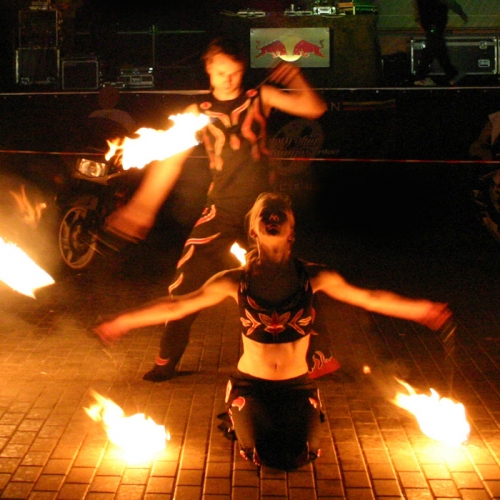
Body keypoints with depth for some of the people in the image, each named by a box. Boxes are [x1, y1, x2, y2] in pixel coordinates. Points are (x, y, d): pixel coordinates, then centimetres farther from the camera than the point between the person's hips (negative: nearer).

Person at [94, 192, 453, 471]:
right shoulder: (236, 281, -10)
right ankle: (240, 418, 19)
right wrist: (123, 322, -11)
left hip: (298, 385, 1)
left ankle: (301, 417, 21)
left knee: (298, 457, -16)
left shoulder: (314, 277, -8)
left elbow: (370, 299, -2)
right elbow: (177, 306, -7)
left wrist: (421, 310, -5)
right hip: (251, 384, 0)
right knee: (264, 455, -17)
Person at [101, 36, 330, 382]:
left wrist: (295, 78, -11)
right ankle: (167, 361, 13)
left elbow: (315, 109, 1)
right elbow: (171, 159, -1)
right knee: (187, 285, -4)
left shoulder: (260, 97, 3)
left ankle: (315, 354, 22)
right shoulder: (199, 112, 3)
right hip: (222, 211, 1)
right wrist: (143, 206, -7)